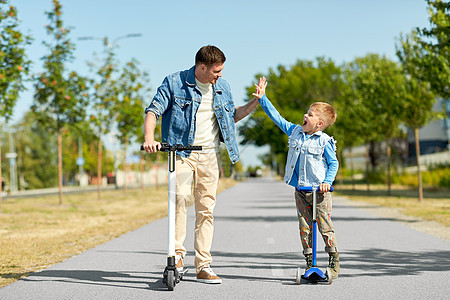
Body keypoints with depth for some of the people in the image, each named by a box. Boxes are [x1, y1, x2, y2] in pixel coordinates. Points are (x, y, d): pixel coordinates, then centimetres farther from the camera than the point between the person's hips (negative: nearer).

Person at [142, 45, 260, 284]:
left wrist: (257, 101, 9)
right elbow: (153, 110, -7)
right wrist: (149, 137, -25)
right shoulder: (175, 82, -3)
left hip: (210, 154, 4)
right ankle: (177, 252, -14)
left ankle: (203, 267, 9)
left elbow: (232, 115, 24)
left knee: (206, 209, 3)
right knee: (180, 196, -27)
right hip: (180, 151, -4)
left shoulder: (222, 87, 11)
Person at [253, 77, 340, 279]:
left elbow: (333, 163, -2)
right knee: (304, 228, 6)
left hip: (319, 191, -5)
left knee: (325, 227, -2)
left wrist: (327, 182, -15)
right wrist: (262, 99, 9)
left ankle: (334, 262, 11)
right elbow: (277, 118, 12)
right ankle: (309, 263, 14)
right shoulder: (295, 132, 7)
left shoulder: (324, 141, -7)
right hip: (300, 191, 5)